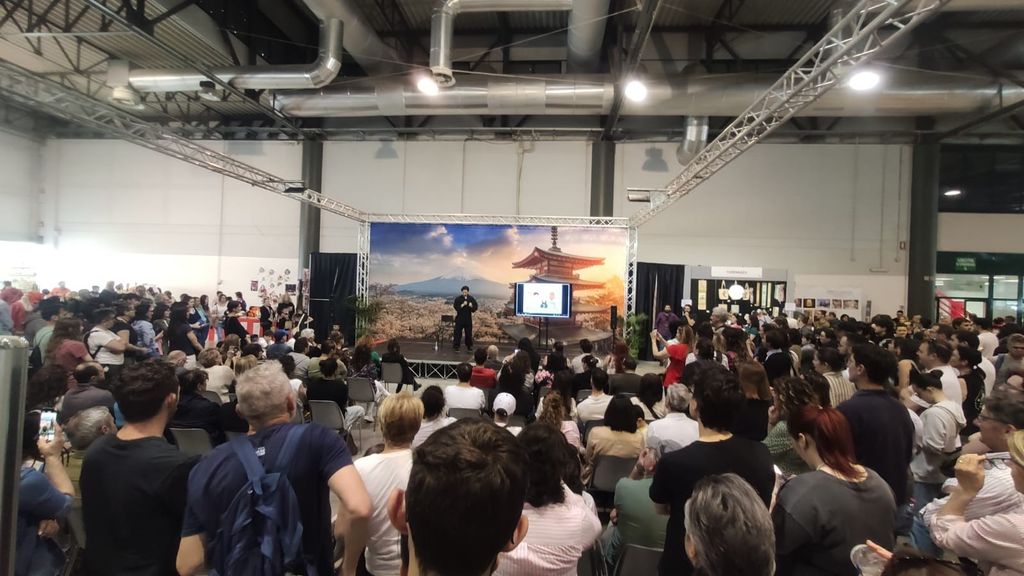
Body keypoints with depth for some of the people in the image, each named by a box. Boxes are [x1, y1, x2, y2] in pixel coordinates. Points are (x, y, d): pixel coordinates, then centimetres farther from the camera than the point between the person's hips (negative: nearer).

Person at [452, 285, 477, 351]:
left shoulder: (471, 299, 1)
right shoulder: (458, 298, -6)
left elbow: (475, 308, 1)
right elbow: (456, 307, -14)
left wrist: (471, 306, -20)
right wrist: (463, 305, -25)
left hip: (468, 319, 2)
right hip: (459, 318, -2)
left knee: (469, 333, 8)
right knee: (458, 333, -3)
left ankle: (469, 346, 20)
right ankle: (456, 346, 3)